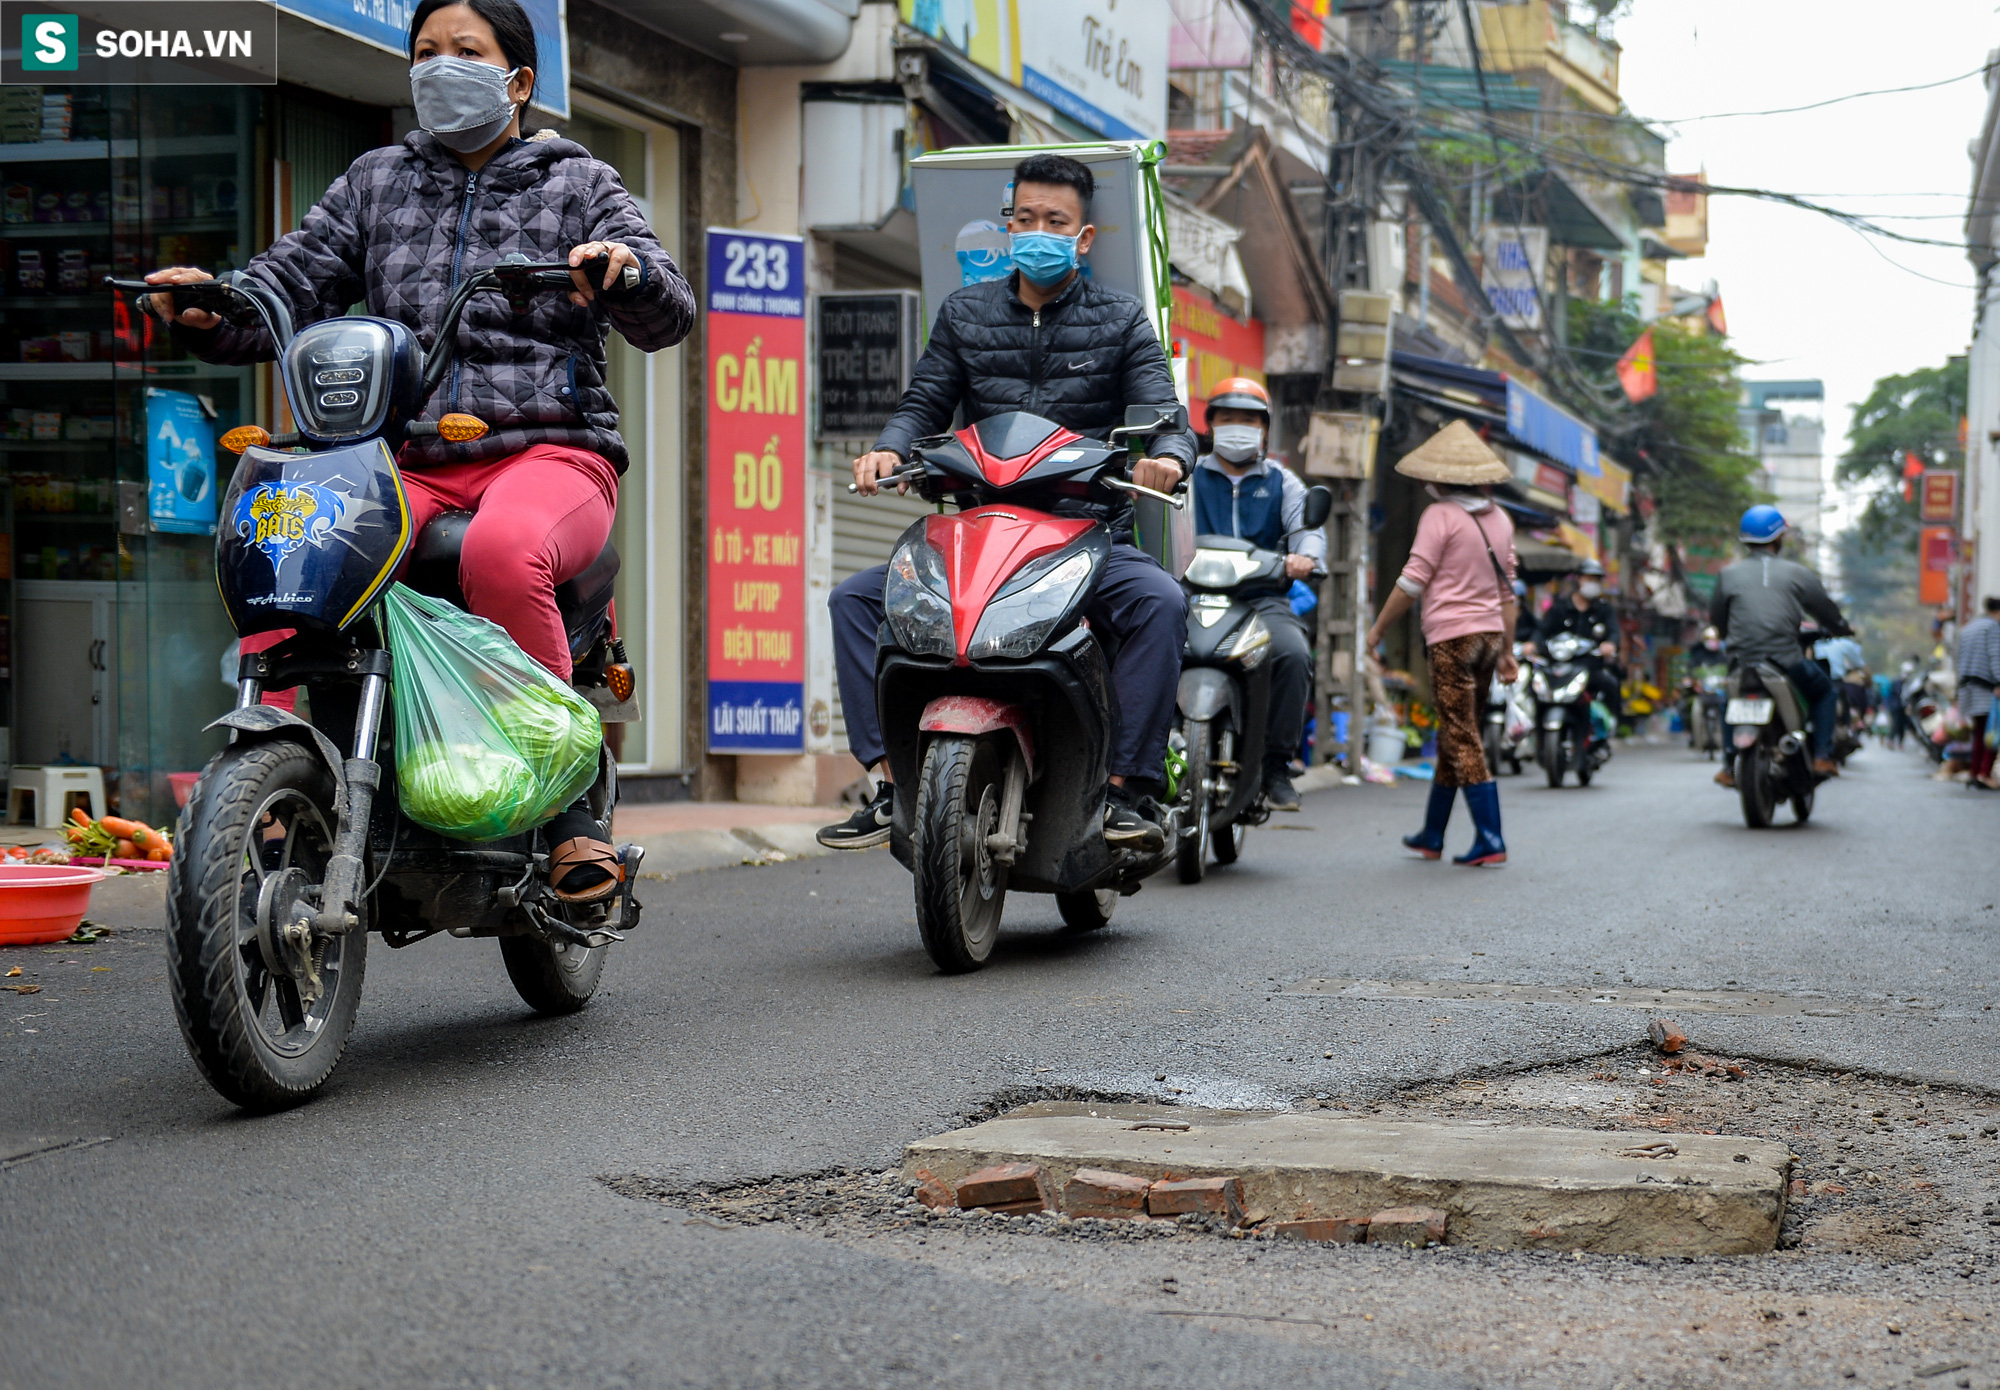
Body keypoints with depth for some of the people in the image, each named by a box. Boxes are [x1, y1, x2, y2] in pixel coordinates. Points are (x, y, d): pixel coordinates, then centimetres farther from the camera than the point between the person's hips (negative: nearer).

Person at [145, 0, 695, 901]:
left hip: (550, 449, -3)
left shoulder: (578, 185, 13)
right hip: (407, 462, 3)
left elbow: (667, 320, 0)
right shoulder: (376, 184, 23)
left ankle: (569, 802, -28)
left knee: (502, 550, -38)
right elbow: (287, 290, 13)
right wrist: (209, 311, -9)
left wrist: (630, 270, -24)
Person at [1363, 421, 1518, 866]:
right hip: (1489, 633, 8)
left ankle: (1490, 841, -13)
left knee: (1463, 740, -7)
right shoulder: (1499, 519, 13)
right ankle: (1431, 836, 24)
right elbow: (1506, 590, 16)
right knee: (1452, 737, 16)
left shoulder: (1440, 515, -9)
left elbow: (1413, 581, -10)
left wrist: (1378, 627, -1)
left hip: (1452, 635, -8)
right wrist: (1506, 650, 21)